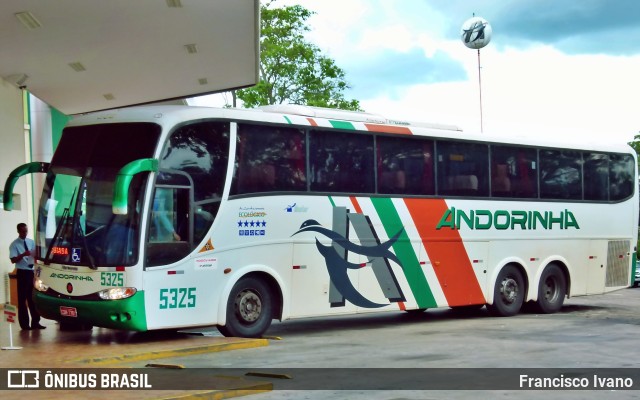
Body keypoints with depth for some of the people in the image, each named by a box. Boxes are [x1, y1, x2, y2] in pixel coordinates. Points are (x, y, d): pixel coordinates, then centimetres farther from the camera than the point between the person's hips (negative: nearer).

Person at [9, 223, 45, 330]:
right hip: (22, 273, -5)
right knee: (23, 298, 1)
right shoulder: (14, 244, -5)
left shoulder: (31, 242, 11)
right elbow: (13, 260, -13)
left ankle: (35, 322, 15)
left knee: (33, 297, 8)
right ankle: (24, 324, 7)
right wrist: (23, 255, -26)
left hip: (33, 271, 5)